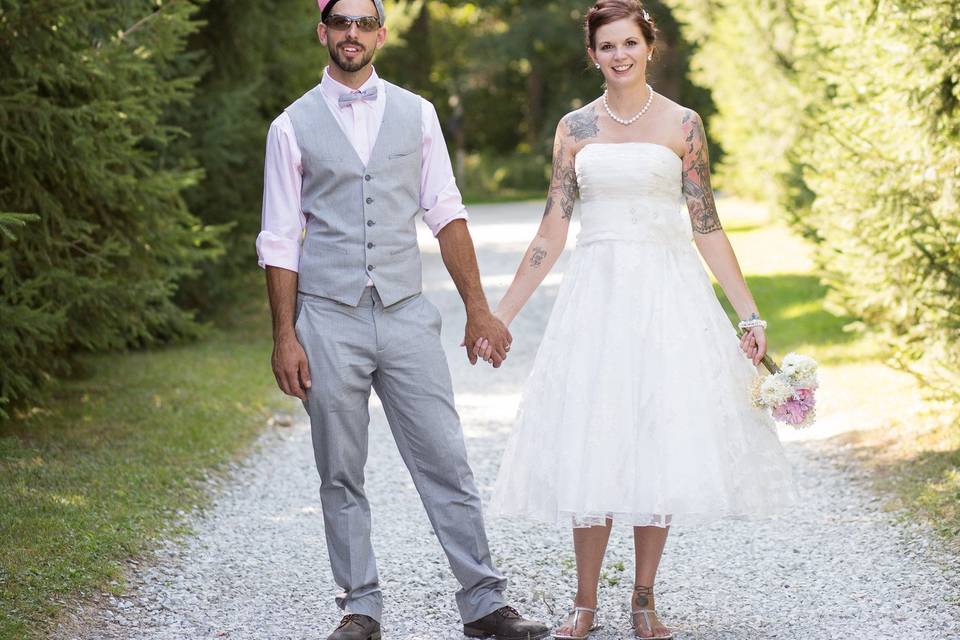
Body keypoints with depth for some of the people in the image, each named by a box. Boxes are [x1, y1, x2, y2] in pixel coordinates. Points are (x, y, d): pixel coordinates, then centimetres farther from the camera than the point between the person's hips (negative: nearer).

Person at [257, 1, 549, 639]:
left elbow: (447, 215, 9)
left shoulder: (416, 114, 8)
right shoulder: (293, 126, 3)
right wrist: (285, 337, -3)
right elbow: (280, 241, 3)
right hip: (328, 320, -1)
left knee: (447, 464, -1)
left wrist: (478, 309, 5)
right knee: (340, 476, 5)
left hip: (405, 312, 1)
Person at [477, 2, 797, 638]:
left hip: (667, 295, -1)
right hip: (596, 294, 1)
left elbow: (707, 229, 3)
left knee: (661, 443, 0)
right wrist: (501, 315, 5)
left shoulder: (682, 124, 3)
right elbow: (552, 232, 8)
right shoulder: (575, 128, 7)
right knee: (590, 448, 0)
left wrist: (750, 313, -1)